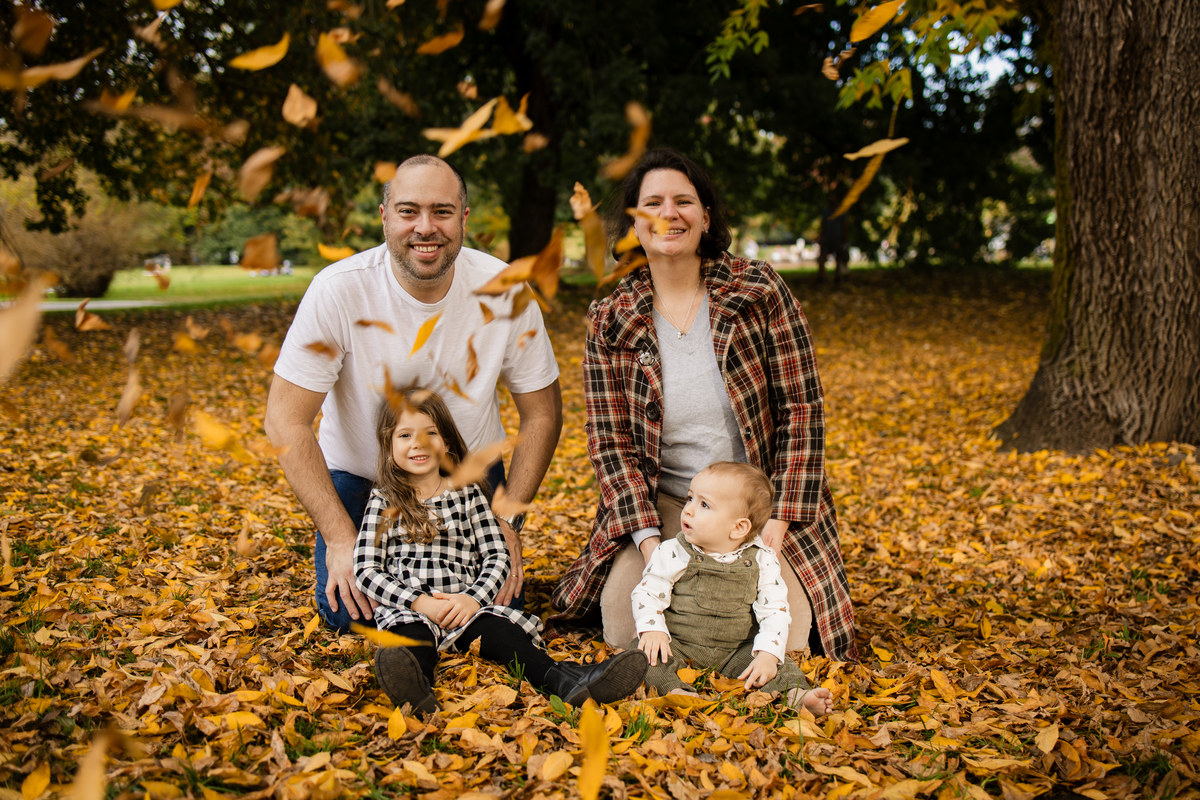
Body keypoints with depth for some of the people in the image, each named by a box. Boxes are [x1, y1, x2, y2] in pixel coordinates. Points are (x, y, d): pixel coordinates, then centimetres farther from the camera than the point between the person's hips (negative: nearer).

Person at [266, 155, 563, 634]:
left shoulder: (505, 292, -17)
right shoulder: (337, 292, -23)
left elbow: (541, 414, -6)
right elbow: (287, 421, -20)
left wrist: (509, 519, -14)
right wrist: (340, 537, -25)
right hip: (360, 477, -1)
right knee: (350, 613, -14)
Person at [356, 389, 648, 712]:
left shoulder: (468, 495, 16)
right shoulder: (383, 503, 11)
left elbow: (497, 557, 9)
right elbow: (365, 571, 2)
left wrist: (472, 599, -11)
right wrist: (420, 602, -12)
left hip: (465, 605, 2)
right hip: (406, 609, -1)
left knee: (499, 629, -30)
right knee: (412, 635, -36)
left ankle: (565, 680, -54)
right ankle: (415, 687, -69)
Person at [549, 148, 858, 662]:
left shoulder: (760, 292, -6)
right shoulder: (609, 324, -2)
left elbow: (802, 408, -7)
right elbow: (610, 442, -4)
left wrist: (778, 522, -15)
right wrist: (648, 539, -18)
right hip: (663, 505, 1)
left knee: (781, 634, -19)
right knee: (626, 629, -20)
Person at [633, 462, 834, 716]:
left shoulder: (761, 560, -4)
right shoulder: (673, 553, -5)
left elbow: (775, 610, -5)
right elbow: (647, 592, -4)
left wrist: (768, 654, -19)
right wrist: (653, 630, -22)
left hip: (734, 651, 1)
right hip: (679, 645, -1)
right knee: (643, 650, -28)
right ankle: (675, 691, -45)